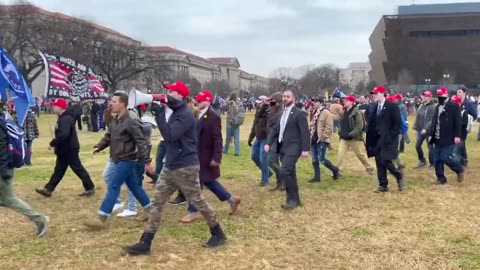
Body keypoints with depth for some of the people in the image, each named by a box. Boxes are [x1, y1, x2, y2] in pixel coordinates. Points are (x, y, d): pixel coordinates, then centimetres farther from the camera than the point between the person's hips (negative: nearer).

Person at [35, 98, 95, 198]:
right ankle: (48, 189, 22)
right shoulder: (63, 118, 11)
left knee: (78, 169, -2)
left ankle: (90, 188, 6)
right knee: (59, 170, 15)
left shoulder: (66, 119, -23)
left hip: (69, 149, -10)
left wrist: (53, 143, -23)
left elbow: (63, 135, -34)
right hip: (64, 149, 10)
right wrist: (55, 143, 10)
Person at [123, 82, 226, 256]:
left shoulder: (185, 115, -18)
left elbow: (169, 136, -27)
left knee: (198, 202, 3)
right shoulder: (176, 113, 12)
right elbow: (170, 136, 20)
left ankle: (218, 234, 22)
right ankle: (145, 244, 9)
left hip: (185, 168, -9)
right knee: (157, 202, 5)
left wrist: (159, 114, -22)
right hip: (170, 167, 9)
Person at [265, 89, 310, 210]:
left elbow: (305, 132, -12)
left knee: (284, 172, -18)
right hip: (282, 147, 8)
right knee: (289, 174, 12)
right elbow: (275, 129, 16)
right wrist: (269, 143, 5)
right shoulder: (281, 112, 14)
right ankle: (295, 199, 21)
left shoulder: (299, 113, -9)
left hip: (292, 147, -8)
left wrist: (305, 149, -17)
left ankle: (292, 199, -6)